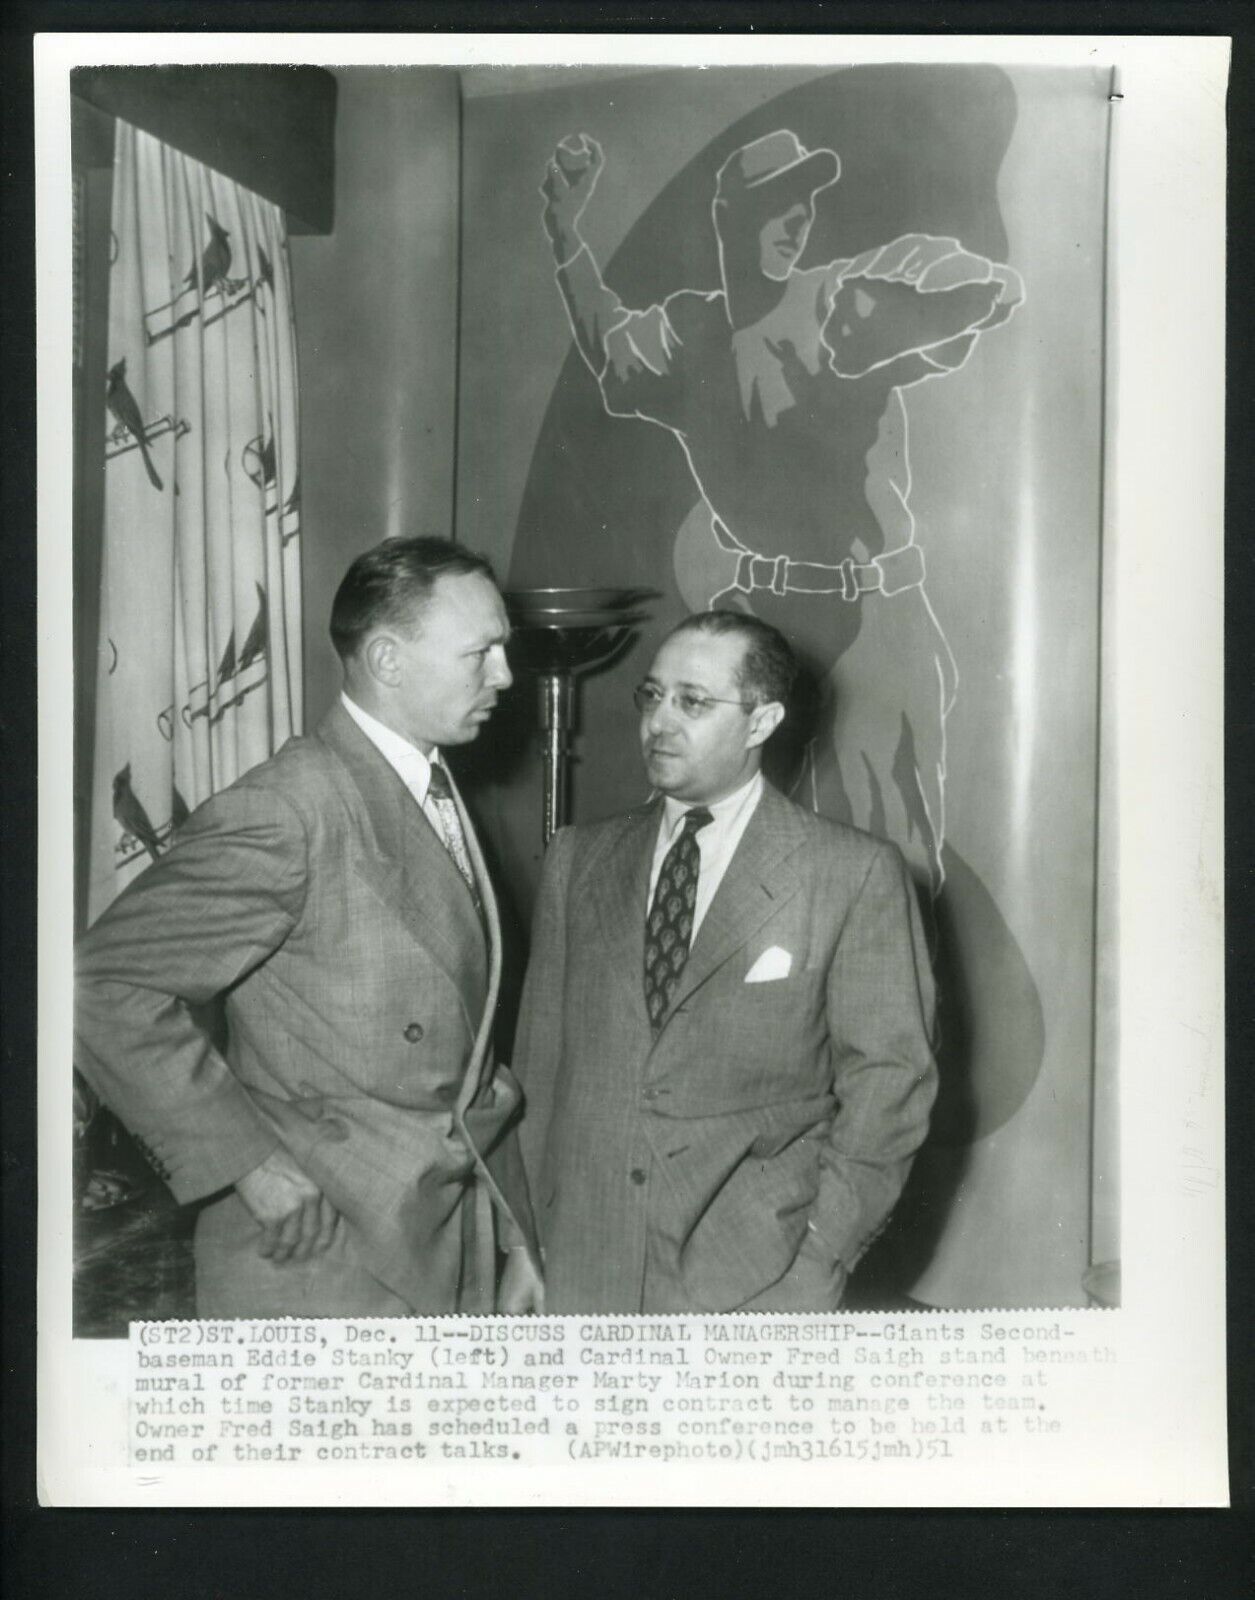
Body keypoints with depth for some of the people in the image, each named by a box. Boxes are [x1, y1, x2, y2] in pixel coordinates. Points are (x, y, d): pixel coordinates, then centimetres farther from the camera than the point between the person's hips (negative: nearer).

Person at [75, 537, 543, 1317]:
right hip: (320, 1263, -7)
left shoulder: (438, 798, 8)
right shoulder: (288, 810, -18)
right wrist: (250, 1164, -19)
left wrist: (513, 1235, 10)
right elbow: (107, 987, -21)